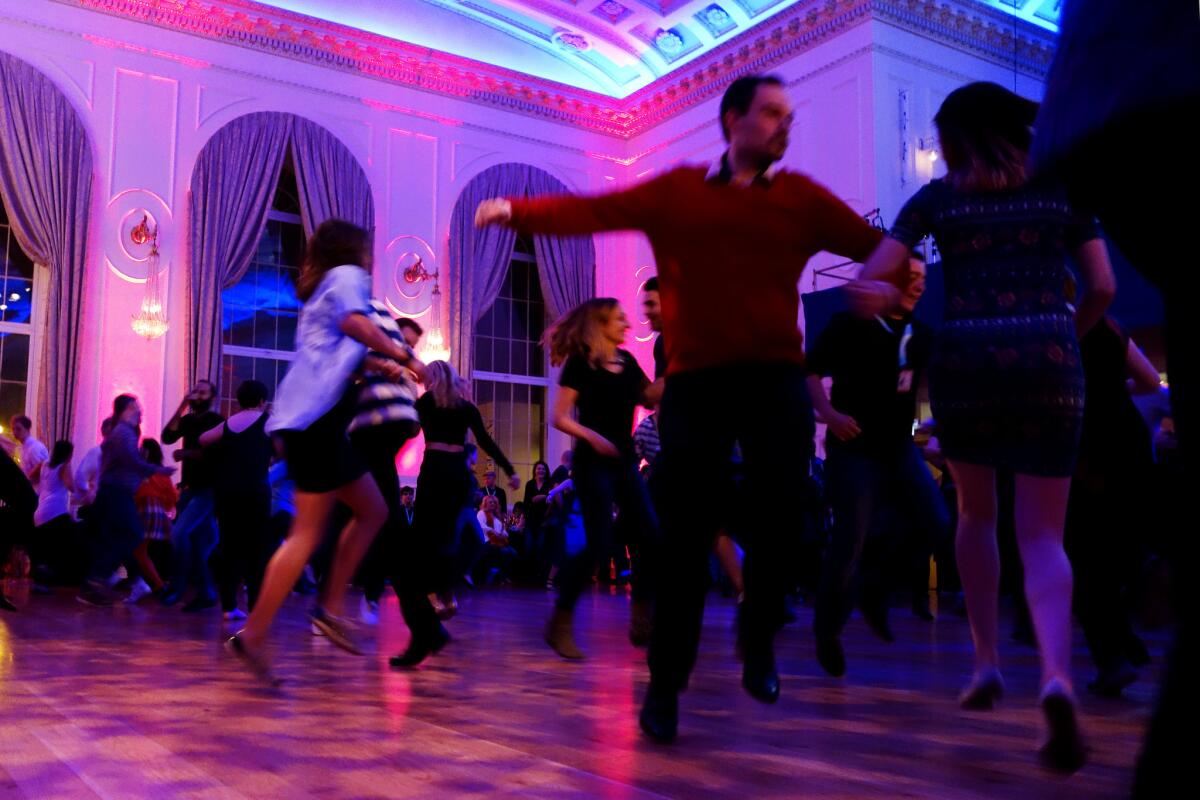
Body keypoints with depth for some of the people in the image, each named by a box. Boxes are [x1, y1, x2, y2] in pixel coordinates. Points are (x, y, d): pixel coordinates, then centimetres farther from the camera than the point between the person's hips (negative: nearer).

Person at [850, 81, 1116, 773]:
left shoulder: (937, 197, 8)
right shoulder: (1062, 187, 13)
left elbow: (872, 284, 1)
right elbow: (1103, 288, 8)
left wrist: (887, 298, 23)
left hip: (965, 362, 0)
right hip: (1049, 366, 1)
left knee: (976, 513, 23)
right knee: (1042, 535, 3)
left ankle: (987, 663, 20)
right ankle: (1058, 678, -22)